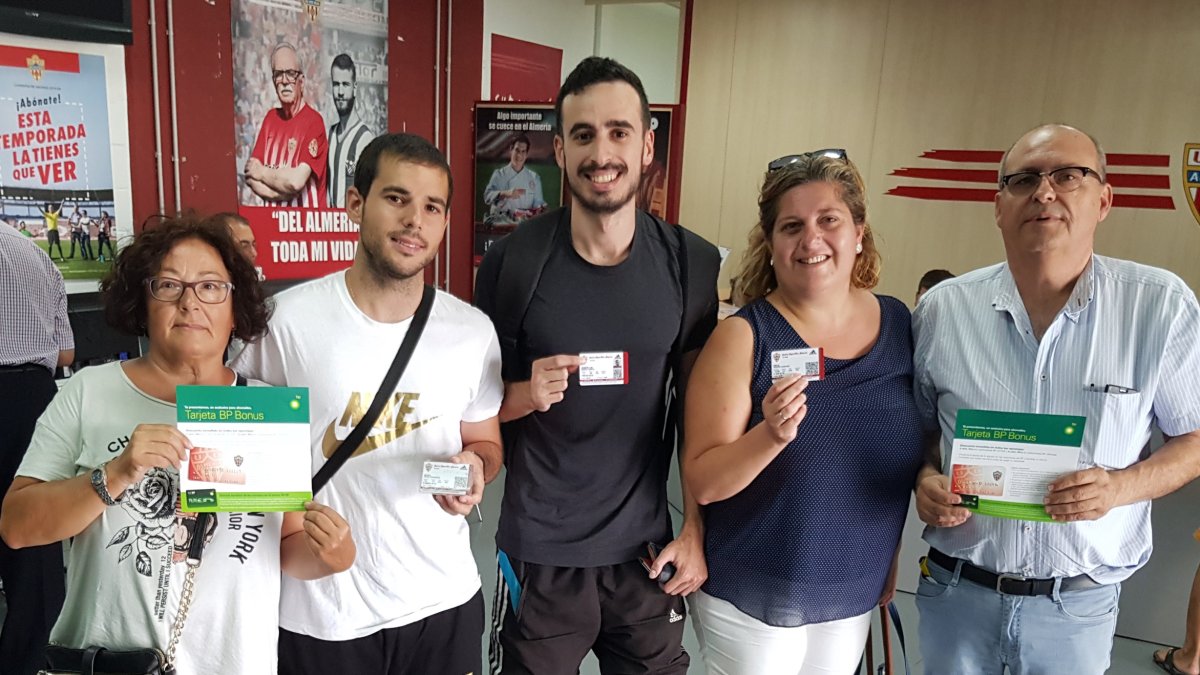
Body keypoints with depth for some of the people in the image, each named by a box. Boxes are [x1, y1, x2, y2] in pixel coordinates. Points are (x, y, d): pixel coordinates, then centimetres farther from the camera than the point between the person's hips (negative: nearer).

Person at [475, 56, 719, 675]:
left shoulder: (693, 265, -6)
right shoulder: (512, 259, -11)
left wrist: (695, 530, 0)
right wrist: (527, 393, -21)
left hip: (647, 547, 2)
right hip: (539, 550, -1)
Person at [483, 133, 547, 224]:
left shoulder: (534, 177, 12)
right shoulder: (499, 174, 7)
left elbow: (538, 203, 11)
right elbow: (488, 195, -9)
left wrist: (540, 209, -13)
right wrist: (506, 194, -28)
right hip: (501, 222, -2)